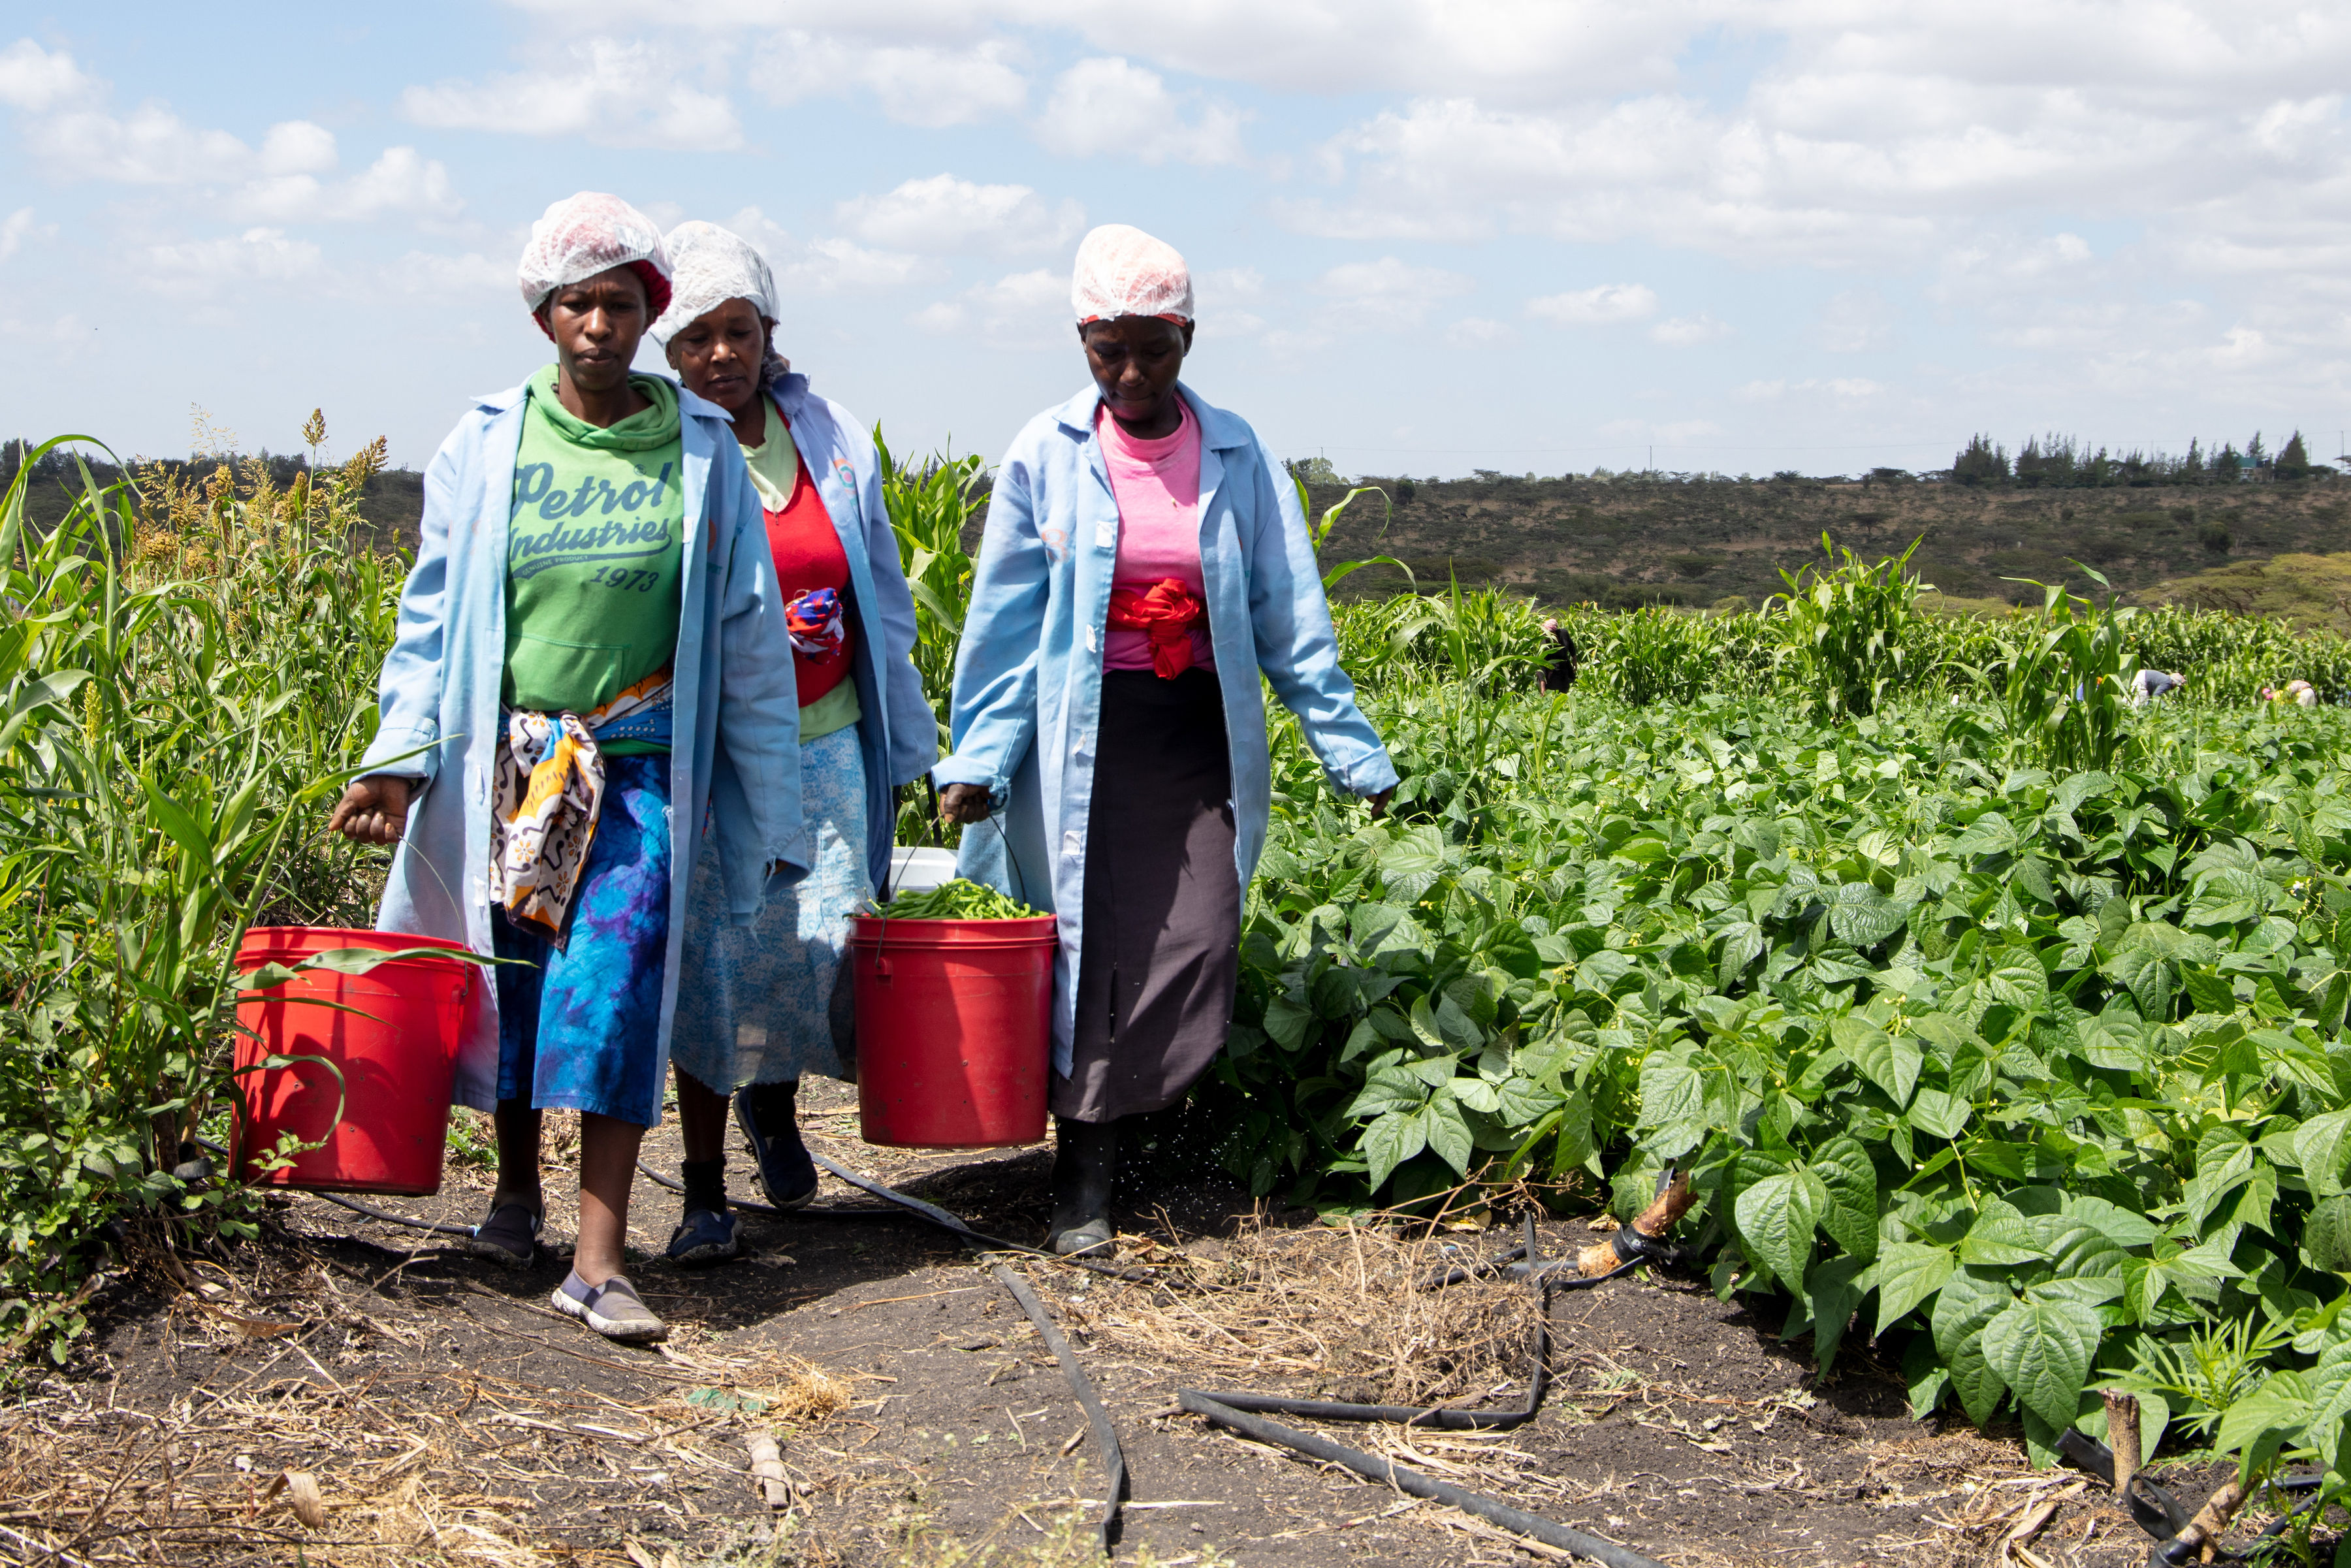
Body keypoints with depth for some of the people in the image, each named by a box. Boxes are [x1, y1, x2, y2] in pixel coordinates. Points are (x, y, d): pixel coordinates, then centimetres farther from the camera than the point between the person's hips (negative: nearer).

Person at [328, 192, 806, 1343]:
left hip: (642, 769, -1)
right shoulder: (487, 446, 3)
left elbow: (746, 633, 5)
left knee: (617, 981, -13)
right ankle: (517, 1191, 33)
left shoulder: (701, 450, 2)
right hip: (509, 762, 2)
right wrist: (399, 755, -4)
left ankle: (598, 1258, -10)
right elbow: (434, 612, 7)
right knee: (512, 981, 10)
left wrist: (771, 804, 5)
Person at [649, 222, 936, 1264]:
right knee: (709, 962, -1)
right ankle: (705, 1191, 12)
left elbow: (884, 600, 14)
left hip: (827, 745, 3)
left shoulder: (832, 439, 7)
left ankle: (772, 1096, 31)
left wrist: (903, 745, 15)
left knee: (828, 949, -1)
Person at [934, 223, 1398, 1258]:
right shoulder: (1047, 454, -1)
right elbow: (1004, 622, 0)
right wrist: (977, 762, -6)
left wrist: (1353, 753, 4)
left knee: (1196, 945, -6)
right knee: (1089, 949, -1)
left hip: (1199, 736, 2)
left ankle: (1115, 1107, 17)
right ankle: (1083, 1175, 10)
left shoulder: (1236, 456, 4)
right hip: (1080, 741, -2)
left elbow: (1288, 619, 6)